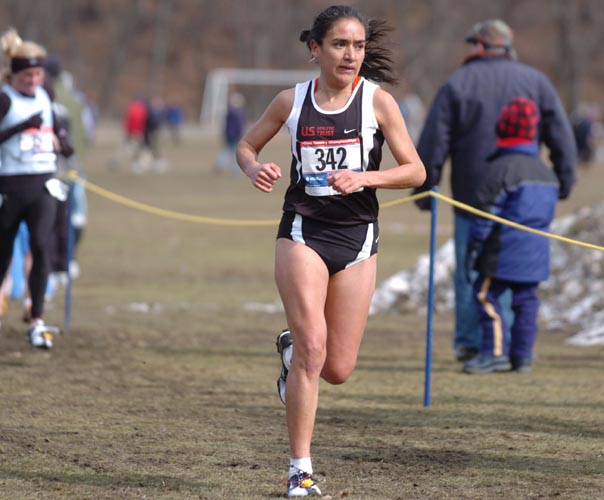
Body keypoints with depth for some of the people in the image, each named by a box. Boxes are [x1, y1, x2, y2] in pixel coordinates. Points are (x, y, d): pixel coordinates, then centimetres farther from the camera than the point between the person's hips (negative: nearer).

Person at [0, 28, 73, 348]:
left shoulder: (44, 97, 10)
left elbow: (54, 128, 27)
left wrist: (61, 142, 6)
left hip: (43, 186, 4)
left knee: (41, 246, -14)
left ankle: (37, 322, -15)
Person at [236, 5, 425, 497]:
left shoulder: (377, 101, -2)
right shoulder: (292, 101, 2)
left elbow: (415, 171, -3)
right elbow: (246, 146, 15)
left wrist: (365, 177, -20)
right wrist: (255, 168, -8)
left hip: (356, 235, 1)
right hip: (303, 231, -1)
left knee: (338, 369, 3)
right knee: (313, 346, -17)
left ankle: (292, 347, 39)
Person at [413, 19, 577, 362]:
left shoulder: (457, 85, 1)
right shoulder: (535, 82, 5)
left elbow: (433, 144, 0)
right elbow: (561, 135, 5)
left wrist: (425, 190, 6)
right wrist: (565, 180, 12)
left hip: (471, 194, -1)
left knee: (470, 271, 6)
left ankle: (469, 344, 5)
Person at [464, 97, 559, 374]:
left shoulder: (500, 168, -13)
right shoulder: (546, 172, 12)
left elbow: (485, 213, -13)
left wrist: (474, 247, -7)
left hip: (504, 252, -7)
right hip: (536, 252, 7)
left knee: (486, 295, -1)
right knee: (526, 300, 11)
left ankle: (496, 352, -7)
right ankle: (522, 356, 12)